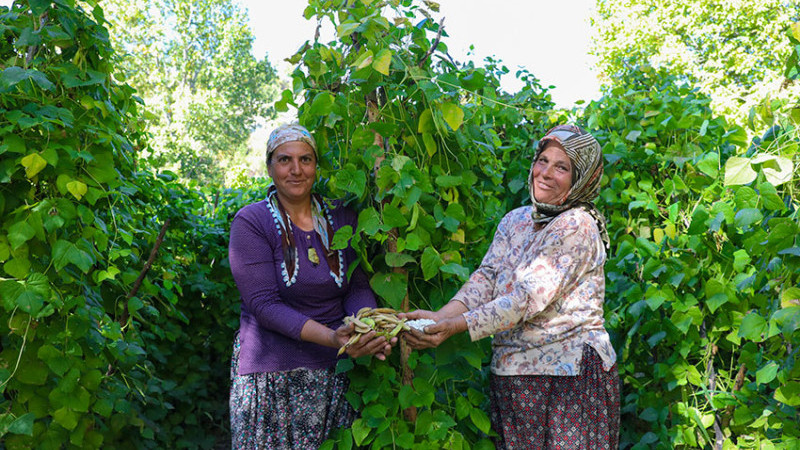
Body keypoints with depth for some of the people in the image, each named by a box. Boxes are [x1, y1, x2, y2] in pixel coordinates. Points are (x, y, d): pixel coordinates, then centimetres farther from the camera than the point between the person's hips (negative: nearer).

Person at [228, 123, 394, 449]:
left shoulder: (341, 218, 6)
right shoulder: (251, 222, -6)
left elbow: (358, 286, 2)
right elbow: (263, 303, -14)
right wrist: (331, 337, -26)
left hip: (335, 372, 3)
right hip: (271, 377, -3)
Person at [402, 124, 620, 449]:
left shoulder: (578, 226, -12)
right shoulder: (515, 220, 10)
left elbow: (528, 298, -20)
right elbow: (486, 278, -1)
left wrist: (453, 326, -24)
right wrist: (438, 318, -18)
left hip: (571, 374, -6)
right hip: (511, 372, 6)